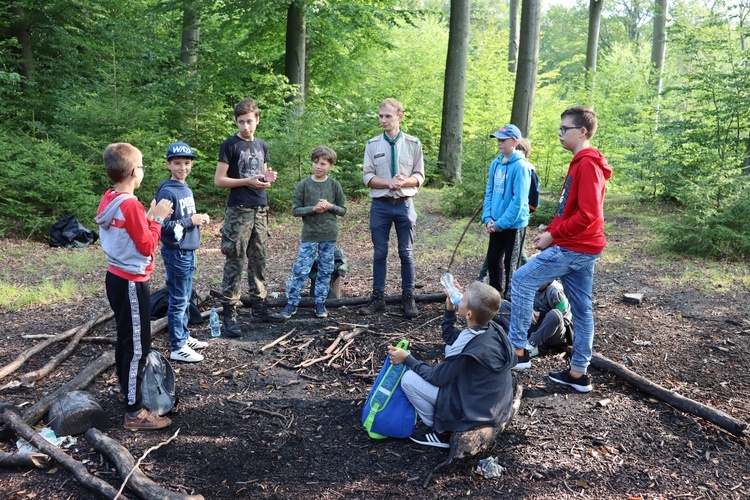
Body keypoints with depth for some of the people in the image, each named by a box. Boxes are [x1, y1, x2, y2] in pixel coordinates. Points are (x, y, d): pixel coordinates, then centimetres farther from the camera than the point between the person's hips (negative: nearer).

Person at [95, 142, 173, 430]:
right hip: (131, 283, -10)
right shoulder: (130, 205, -22)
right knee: (138, 346, -4)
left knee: (126, 338, 23)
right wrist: (157, 218, -8)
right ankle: (134, 412, 2)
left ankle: (126, 389, 40)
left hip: (117, 278, 10)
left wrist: (148, 217, 7)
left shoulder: (109, 200, 6)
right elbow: (147, 246, -18)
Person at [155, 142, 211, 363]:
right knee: (178, 300, -1)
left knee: (186, 299, 17)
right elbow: (161, 225, -20)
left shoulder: (186, 189, 11)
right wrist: (190, 221, -19)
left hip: (189, 251, 9)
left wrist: (200, 218, 1)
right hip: (176, 253, -9)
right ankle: (177, 348, 8)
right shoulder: (167, 191, -16)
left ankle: (184, 337, 30)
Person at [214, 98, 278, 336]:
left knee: (258, 259, 11)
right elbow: (218, 180, -6)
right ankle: (229, 313, -2)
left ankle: (259, 305, 21)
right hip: (238, 211, -6)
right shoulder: (230, 145, -3)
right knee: (235, 262, -6)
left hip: (260, 209, 6)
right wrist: (248, 181, -16)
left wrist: (268, 178, 0)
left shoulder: (262, 145, 14)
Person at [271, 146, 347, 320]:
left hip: (329, 235, 2)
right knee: (301, 270, -3)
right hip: (309, 235, -2)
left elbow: (343, 210, 5)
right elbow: (295, 210, -3)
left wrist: (330, 206, -13)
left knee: (325, 270, 8)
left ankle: (320, 304, 19)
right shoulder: (304, 185, -3)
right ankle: (291, 305, 6)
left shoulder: (334, 185, 1)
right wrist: (314, 208, -16)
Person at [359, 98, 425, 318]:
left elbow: (419, 176, 3)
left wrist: (404, 181, -17)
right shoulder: (373, 144, 2)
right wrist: (389, 182, -17)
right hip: (380, 205, 1)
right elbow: (368, 177, -1)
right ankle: (378, 297, 17)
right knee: (379, 253, 8)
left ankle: (408, 298, 16)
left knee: (406, 253, 6)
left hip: (405, 204, 0)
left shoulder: (413, 143, 2)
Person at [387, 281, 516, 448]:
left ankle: (442, 432, 8)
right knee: (449, 348, 19)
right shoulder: (493, 329, -5)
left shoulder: (469, 347, -29)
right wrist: (450, 308, 0)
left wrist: (407, 358, -5)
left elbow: (436, 378, -15)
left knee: (409, 379, -7)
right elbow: (450, 337, 10)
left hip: (476, 413, -8)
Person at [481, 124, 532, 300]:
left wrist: (501, 223, -17)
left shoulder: (521, 166, -16)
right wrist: (488, 218, -3)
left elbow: (518, 200, -20)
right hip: (495, 224, 7)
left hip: (513, 224, -7)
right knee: (492, 260, 15)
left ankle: (510, 298, 18)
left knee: (511, 264, 5)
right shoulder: (495, 164, 5)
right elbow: (489, 192, 9)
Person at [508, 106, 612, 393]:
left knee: (522, 280, -5)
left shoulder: (587, 164, -16)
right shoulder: (581, 162, 15)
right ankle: (578, 373, 19)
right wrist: (550, 230, 7)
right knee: (581, 309, 11)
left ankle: (517, 350, 1)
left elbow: (587, 215, -24)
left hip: (573, 249, -10)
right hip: (581, 248, 10)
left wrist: (553, 235, -16)